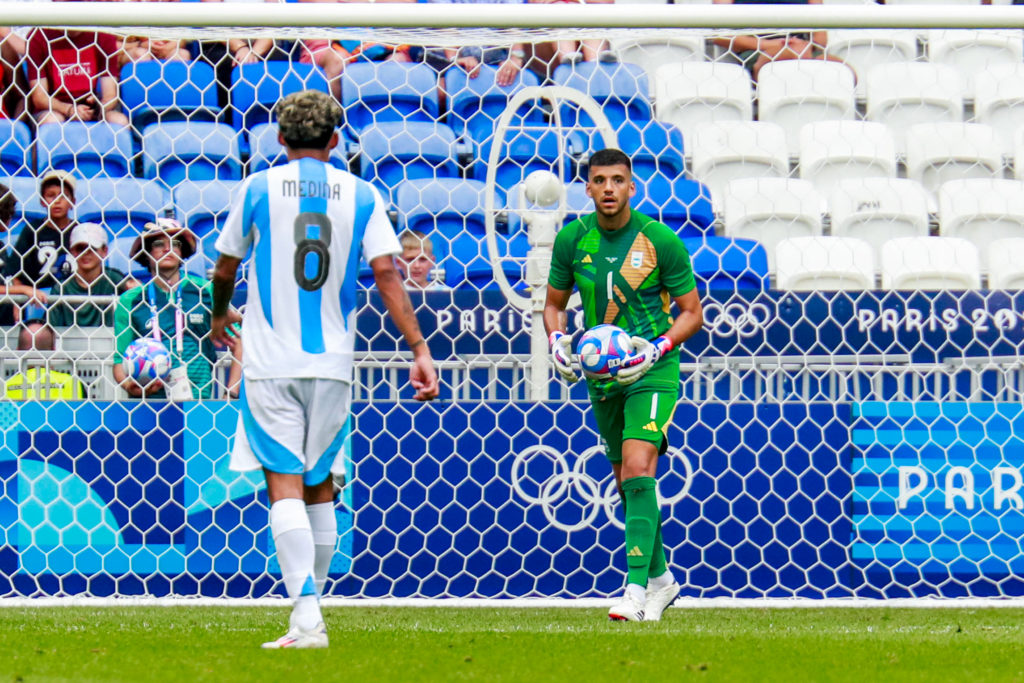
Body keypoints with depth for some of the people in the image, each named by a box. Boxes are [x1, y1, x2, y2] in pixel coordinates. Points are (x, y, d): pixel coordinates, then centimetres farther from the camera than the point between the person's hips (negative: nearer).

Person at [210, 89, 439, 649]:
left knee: (284, 483, -9)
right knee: (320, 484, 16)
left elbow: (225, 268, 13)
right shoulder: (361, 195, 5)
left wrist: (219, 316, 33)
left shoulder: (259, 188, 2)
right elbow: (387, 274, -4)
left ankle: (306, 617, -22)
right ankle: (311, 600, 23)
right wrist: (419, 349, -5)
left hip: (271, 361, -3)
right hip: (332, 361, 3)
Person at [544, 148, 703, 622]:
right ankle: (660, 577, 31)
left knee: (638, 466, -21)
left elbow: (692, 312, -3)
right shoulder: (572, 240, 0)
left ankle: (637, 587, -24)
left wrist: (658, 348, -19)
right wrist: (557, 339, -7)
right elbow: (554, 303, 14)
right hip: (601, 373, 5)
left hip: (652, 370, -5)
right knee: (627, 482, 13)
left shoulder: (660, 241, -10)